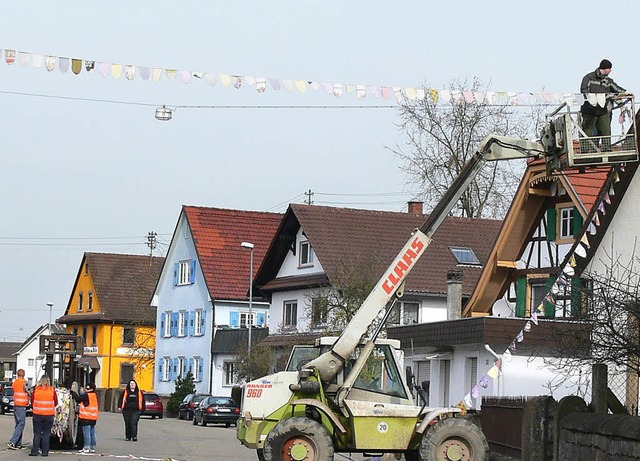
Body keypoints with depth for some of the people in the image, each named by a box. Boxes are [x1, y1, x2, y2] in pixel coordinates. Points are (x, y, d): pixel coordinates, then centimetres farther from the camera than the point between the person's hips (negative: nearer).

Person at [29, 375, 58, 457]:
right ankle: (45, 452, 6)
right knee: (46, 433, 7)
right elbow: (56, 403, 4)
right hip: (49, 414, 0)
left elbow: (32, 401, 6)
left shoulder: (36, 389, -5)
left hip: (37, 414, 0)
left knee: (37, 433, 7)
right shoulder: (52, 390, -5)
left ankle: (35, 451, 5)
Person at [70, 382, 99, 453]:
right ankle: (93, 447, 15)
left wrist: (73, 393, 5)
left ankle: (87, 447, -4)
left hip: (86, 417, -8)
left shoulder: (86, 395, -14)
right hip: (94, 418, 8)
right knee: (92, 433, 12)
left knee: (87, 433, -4)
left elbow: (78, 399, -9)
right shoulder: (95, 396, 10)